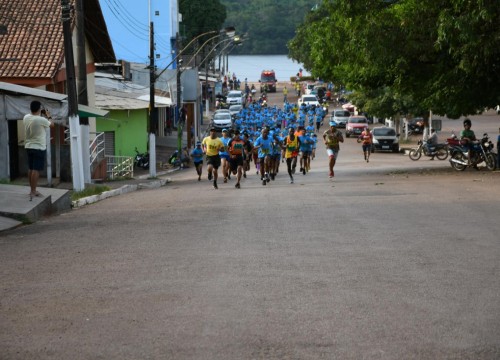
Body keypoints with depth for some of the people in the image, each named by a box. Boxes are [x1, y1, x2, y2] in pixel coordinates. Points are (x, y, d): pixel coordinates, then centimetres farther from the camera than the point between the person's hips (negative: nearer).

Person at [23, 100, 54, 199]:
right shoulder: (41, 120, -18)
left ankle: (32, 190, 21)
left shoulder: (26, 118, 0)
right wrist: (48, 116, 16)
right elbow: (52, 124, 0)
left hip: (28, 146, 7)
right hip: (39, 147, -7)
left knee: (30, 169, 13)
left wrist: (41, 116, 21)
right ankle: (33, 192, -6)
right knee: (36, 170, -5)